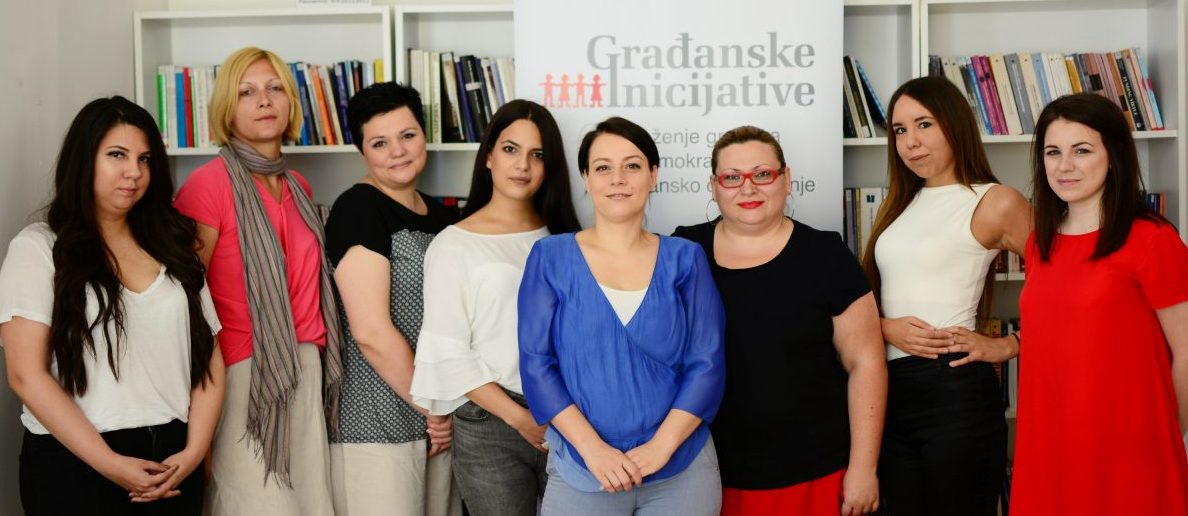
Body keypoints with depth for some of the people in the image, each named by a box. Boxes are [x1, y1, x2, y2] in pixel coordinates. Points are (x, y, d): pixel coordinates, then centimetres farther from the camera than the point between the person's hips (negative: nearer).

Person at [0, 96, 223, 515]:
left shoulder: (173, 248, 11)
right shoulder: (39, 247, -1)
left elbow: (209, 357, 7)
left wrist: (194, 451, -7)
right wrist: (110, 464, -15)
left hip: (172, 462, 4)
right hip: (75, 465, -4)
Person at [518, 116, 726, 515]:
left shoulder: (684, 259, 3)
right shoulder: (550, 258, 0)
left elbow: (707, 365, -2)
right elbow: (536, 364, -5)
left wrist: (660, 447, -14)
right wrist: (593, 449, -14)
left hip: (682, 470, 1)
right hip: (579, 473, -1)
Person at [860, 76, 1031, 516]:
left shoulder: (995, 203, -4)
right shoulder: (899, 204, 16)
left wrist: (1007, 345, -9)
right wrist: (886, 328, -5)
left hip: (955, 390, -6)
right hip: (889, 390, 6)